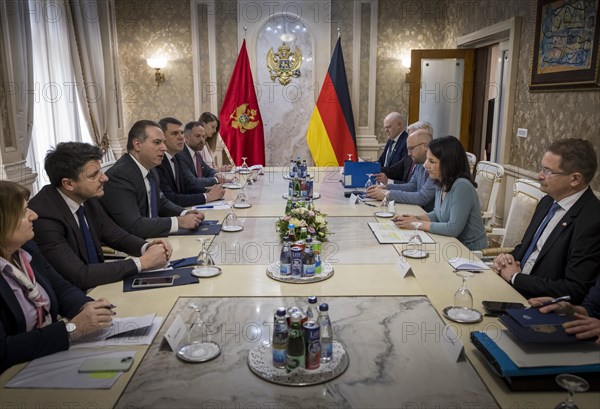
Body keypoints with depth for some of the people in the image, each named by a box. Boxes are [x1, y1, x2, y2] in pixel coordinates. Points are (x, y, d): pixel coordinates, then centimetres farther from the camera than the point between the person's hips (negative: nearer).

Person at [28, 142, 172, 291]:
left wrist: (147, 247, -11)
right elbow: (80, 276, -27)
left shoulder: (87, 198, -5)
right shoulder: (43, 217, -24)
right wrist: (142, 262, -24)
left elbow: (115, 235, 8)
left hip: (98, 284, 6)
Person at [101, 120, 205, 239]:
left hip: (150, 239, 8)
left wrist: (186, 213, 0)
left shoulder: (150, 169, 6)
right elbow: (134, 225, -26)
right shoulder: (119, 176, -20)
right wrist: (179, 222, -22)